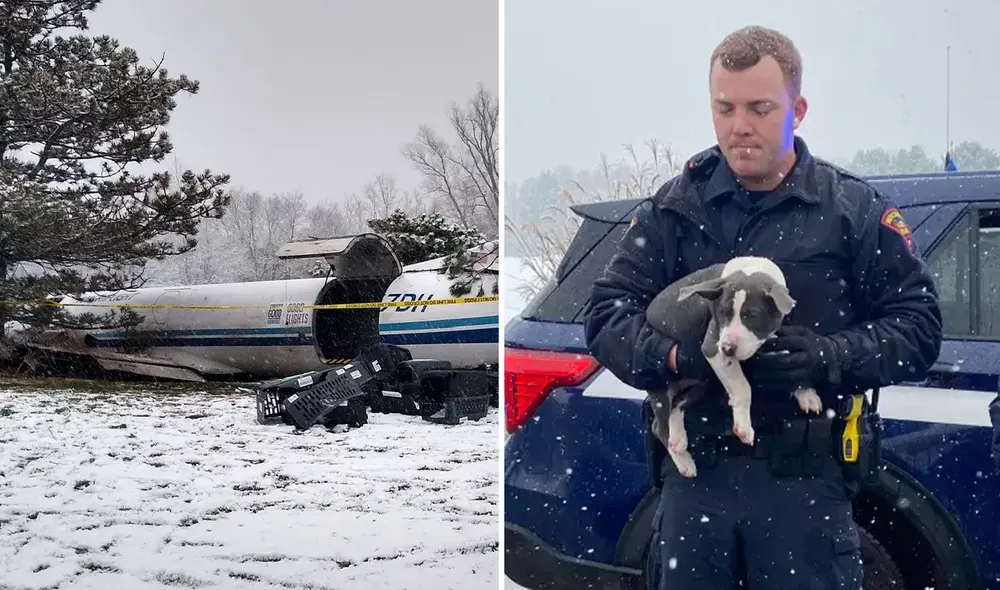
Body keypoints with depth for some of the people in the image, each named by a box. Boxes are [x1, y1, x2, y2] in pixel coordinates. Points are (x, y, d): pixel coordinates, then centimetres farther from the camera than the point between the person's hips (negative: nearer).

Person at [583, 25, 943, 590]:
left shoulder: (856, 209, 1)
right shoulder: (675, 207, 6)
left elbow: (919, 322, 0)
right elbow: (607, 313, 2)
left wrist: (828, 358, -17)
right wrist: (675, 355, -19)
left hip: (805, 479, -2)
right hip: (694, 474, 2)